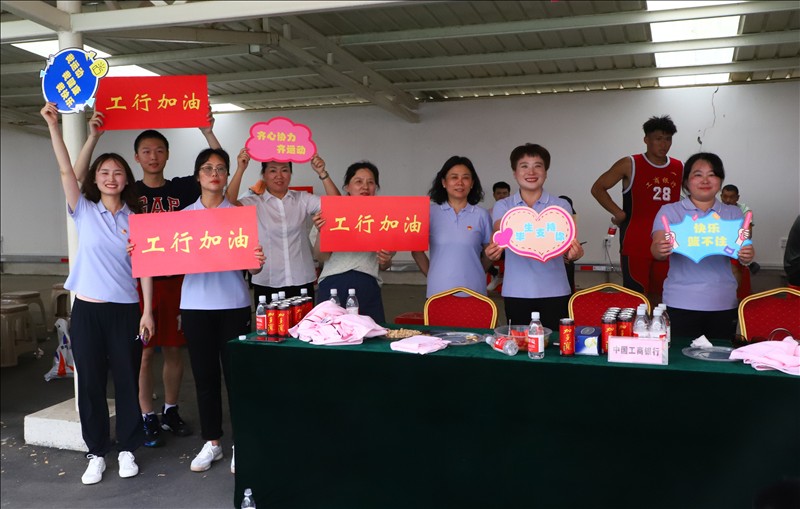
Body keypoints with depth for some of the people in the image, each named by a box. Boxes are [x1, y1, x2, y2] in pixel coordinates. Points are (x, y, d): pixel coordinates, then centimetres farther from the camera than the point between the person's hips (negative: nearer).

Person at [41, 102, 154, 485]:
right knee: (90, 383, 7)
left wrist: (147, 312, -3)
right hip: (87, 310, 0)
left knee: (127, 381, 7)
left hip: (126, 310, 0)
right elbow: (66, 170, -10)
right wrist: (53, 125, -19)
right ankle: (96, 453, 19)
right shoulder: (84, 211, 3)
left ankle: (127, 449, 21)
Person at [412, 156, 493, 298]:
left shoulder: (482, 215, 2)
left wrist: (473, 275, 7)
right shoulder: (430, 213, 2)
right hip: (438, 291, 0)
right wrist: (432, 275, 5)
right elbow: (417, 250, 9)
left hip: (473, 291, 0)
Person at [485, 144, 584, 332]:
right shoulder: (502, 206, 8)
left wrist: (573, 253, -27)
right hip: (516, 293, 0)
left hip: (554, 292, 0)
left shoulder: (561, 206, 7)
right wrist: (494, 250, -33)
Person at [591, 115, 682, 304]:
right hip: (635, 245, -4)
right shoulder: (630, 165, -4)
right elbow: (598, 188, -1)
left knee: (659, 296, 12)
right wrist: (619, 213, -10)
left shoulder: (678, 168, 8)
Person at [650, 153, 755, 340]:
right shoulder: (669, 212, 4)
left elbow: (743, 250, 2)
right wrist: (660, 250, -32)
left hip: (723, 303, 2)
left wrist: (747, 256, -22)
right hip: (681, 303, -2)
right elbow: (656, 249, -8)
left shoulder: (733, 214, 11)